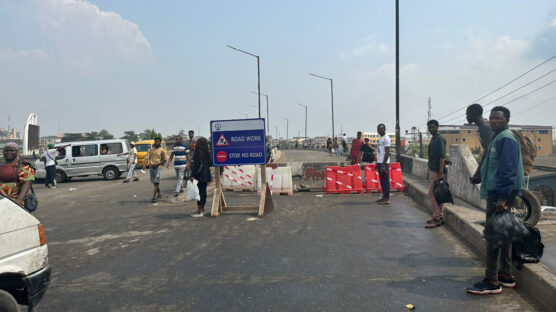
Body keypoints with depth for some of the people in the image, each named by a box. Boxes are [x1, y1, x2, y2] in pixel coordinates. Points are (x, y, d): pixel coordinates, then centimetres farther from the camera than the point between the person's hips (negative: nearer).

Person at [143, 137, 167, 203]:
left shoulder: (162, 150, -1)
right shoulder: (151, 149, 11)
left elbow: (164, 160, -1)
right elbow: (147, 158, 3)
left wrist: (157, 164, -14)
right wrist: (145, 165, -13)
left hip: (158, 167, -5)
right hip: (151, 167, 5)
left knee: (156, 182, -11)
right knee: (154, 182, 13)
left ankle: (154, 197, -12)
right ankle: (159, 193, 31)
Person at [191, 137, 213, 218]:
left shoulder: (198, 152, -14)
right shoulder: (207, 152, 9)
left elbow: (196, 164, -18)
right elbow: (210, 163, 14)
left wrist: (193, 175, -16)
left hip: (199, 175, -8)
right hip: (206, 175, 8)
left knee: (200, 192, -5)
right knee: (203, 192, 15)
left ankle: (200, 211, -3)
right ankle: (202, 209, 23)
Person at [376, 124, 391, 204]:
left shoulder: (386, 138, -12)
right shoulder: (380, 138, 18)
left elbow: (387, 152, -17)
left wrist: (383, 165, -21)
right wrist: (377, 163, 23)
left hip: (384, 163, -10)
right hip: (379, 162, 10)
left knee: (385, 180, -6)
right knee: (382, 180, 13)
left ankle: (387, 199, -2)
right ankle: (384, 196, 20)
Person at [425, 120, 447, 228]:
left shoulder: (440, 139, -14)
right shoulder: (433, 139, 16)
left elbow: (442, 157, -20)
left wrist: (441, 173, -24)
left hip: (436, 171, -10)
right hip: (432, 170, 10)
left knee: (432, 193, -8)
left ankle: (437, 218, -4)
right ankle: (440, 216, 20)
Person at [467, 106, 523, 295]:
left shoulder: (506, 138, -14)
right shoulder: (497, 138, 18)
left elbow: (508, 170, -22)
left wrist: (502, 198, -25)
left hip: (500, 194, -11)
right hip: (497, 194, 11)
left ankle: (491, 282, -2)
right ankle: (506, 275, 27)